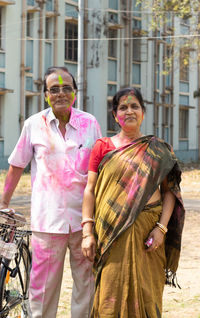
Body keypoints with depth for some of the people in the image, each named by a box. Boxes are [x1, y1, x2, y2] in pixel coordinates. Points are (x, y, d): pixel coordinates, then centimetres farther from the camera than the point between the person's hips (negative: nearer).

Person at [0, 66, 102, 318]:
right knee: (43, 281, 0)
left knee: (87, 278, 7)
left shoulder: (90, 123, 6)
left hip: (83, 214, 1)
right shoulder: (34, 124, 3)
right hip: (47, 216, -1)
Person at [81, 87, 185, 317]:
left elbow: (169, 190, 6)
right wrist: (87, 232, -5)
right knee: (111, 293, -3)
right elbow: (90, 189, 3)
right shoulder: (102, 147, 7)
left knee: (145, 293, 3)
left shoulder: (158, 150, 8)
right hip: (111, 233, -1)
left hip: (147, 230, 1)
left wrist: (161, 228, -6)